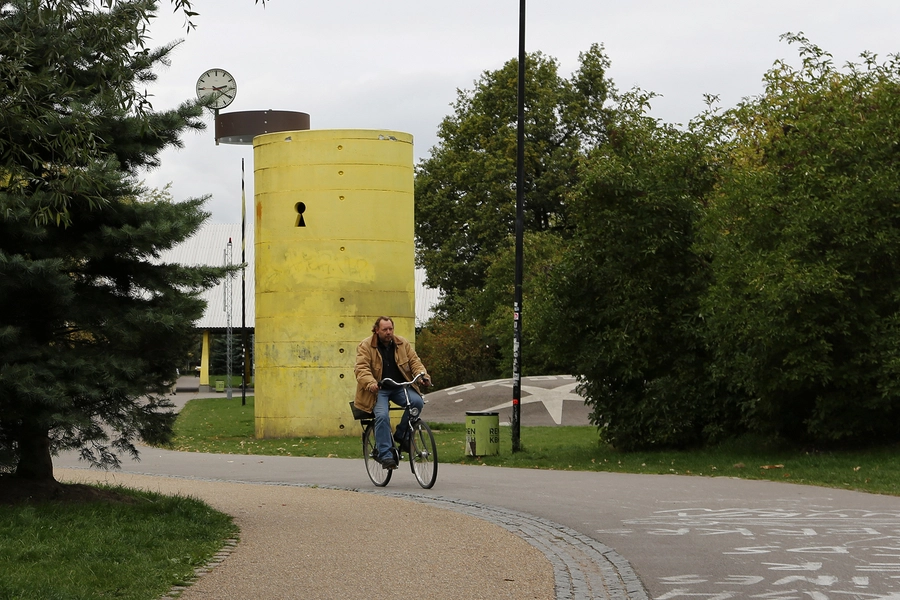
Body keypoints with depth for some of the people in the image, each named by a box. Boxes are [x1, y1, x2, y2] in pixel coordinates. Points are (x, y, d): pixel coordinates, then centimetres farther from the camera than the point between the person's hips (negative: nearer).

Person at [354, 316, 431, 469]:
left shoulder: (403, 343, 8)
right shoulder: (365, 346, -4)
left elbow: (414, 361, 6)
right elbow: (361, 368, -15)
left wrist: (422, 375, -15)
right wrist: (370, 383, -34)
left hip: (400, 387, 3)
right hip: (379, 390, -3)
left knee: (417, 401, -24)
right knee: (382, 416, -28)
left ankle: (402, 434, -4)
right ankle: (385, 455, -23)